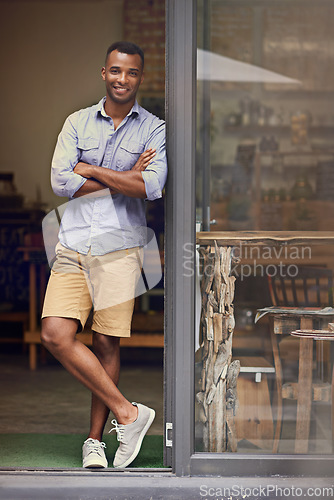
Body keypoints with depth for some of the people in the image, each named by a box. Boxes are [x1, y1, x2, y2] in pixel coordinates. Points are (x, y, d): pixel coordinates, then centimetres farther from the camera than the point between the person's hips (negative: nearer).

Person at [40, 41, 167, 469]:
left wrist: (92, 170, -6)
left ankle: (95, 440, 15)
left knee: (107, 344, 1)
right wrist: (125, 178, -5)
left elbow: (151, 187, -11)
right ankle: (127, 412, -1)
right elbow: (61, 182, -2)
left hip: (120, 247, -2)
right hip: (73, 245, 2)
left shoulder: (154, 129, 5)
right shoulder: (78, 122, 11)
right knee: (55, 335, -11)